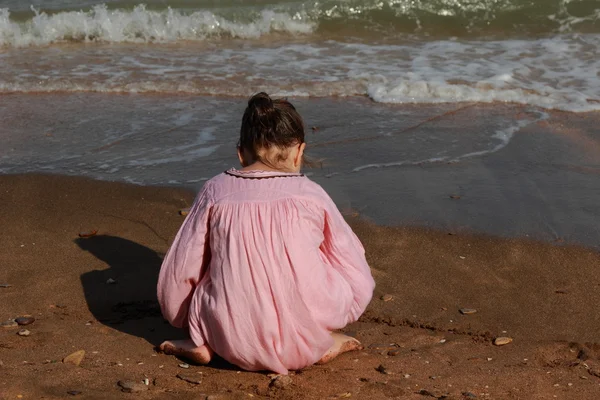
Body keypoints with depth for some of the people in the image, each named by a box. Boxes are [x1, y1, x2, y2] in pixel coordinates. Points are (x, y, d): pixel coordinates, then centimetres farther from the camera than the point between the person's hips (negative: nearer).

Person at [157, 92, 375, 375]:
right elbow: (351, 259, 13)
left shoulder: (215, 191, 3)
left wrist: (183, 319, 30)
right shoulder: (310, 193, 2)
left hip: (234, 345, 1)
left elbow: (180, 270, 8)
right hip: (302, 346, -1)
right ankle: (323, 341, 10)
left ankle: (202, 342, 8)